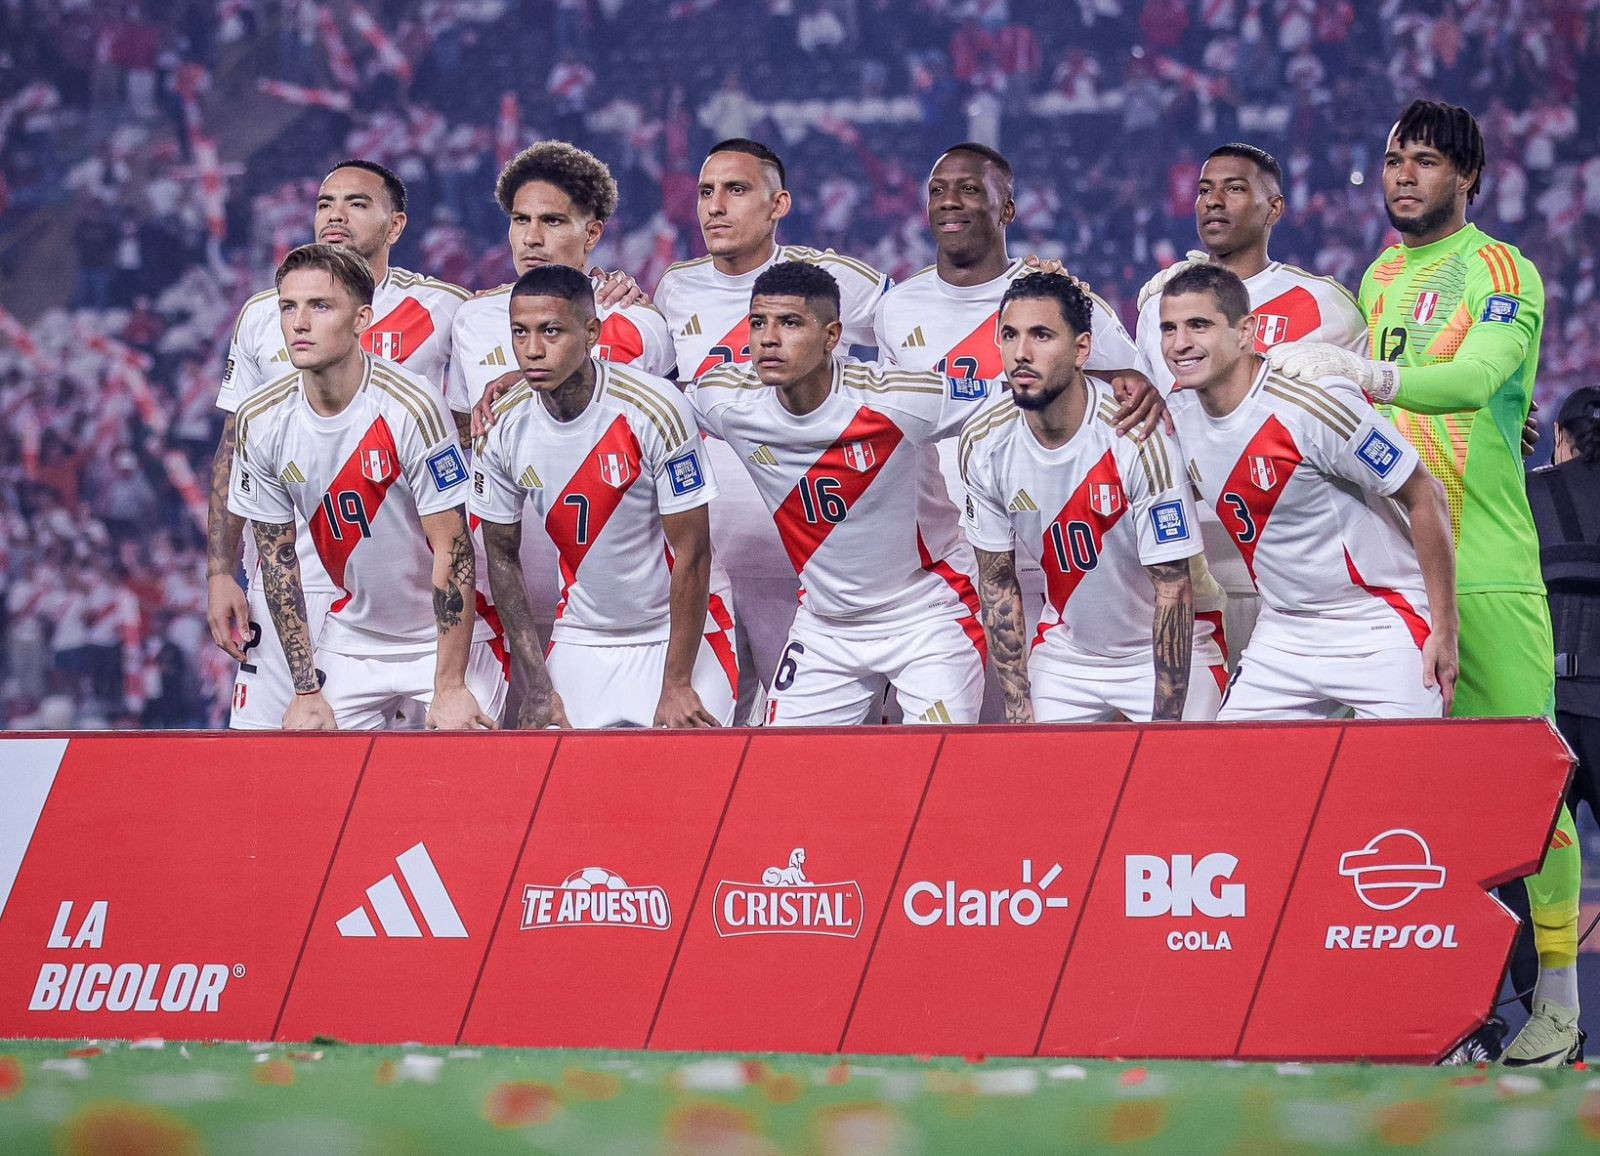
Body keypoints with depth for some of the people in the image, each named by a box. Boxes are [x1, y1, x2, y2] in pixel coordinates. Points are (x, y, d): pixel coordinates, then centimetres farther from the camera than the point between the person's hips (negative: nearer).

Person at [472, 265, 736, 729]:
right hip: (581, 637, 4)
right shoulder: (503, 429, -8)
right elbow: (502, 557, 3)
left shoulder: (654, 409, -21)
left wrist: (677, 686, -15)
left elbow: (692, 556, -16)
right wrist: (539, 687, -1)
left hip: (682, 633, -4)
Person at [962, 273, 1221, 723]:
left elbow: (1173, 593, -21)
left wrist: (1165, 725, -21)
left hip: (1166, 655, -4)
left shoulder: (1137, 438, -25)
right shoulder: (984, 444, -11)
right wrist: (1018, 708, -3)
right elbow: (997, 582, 1)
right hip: (1064, 653, 4)